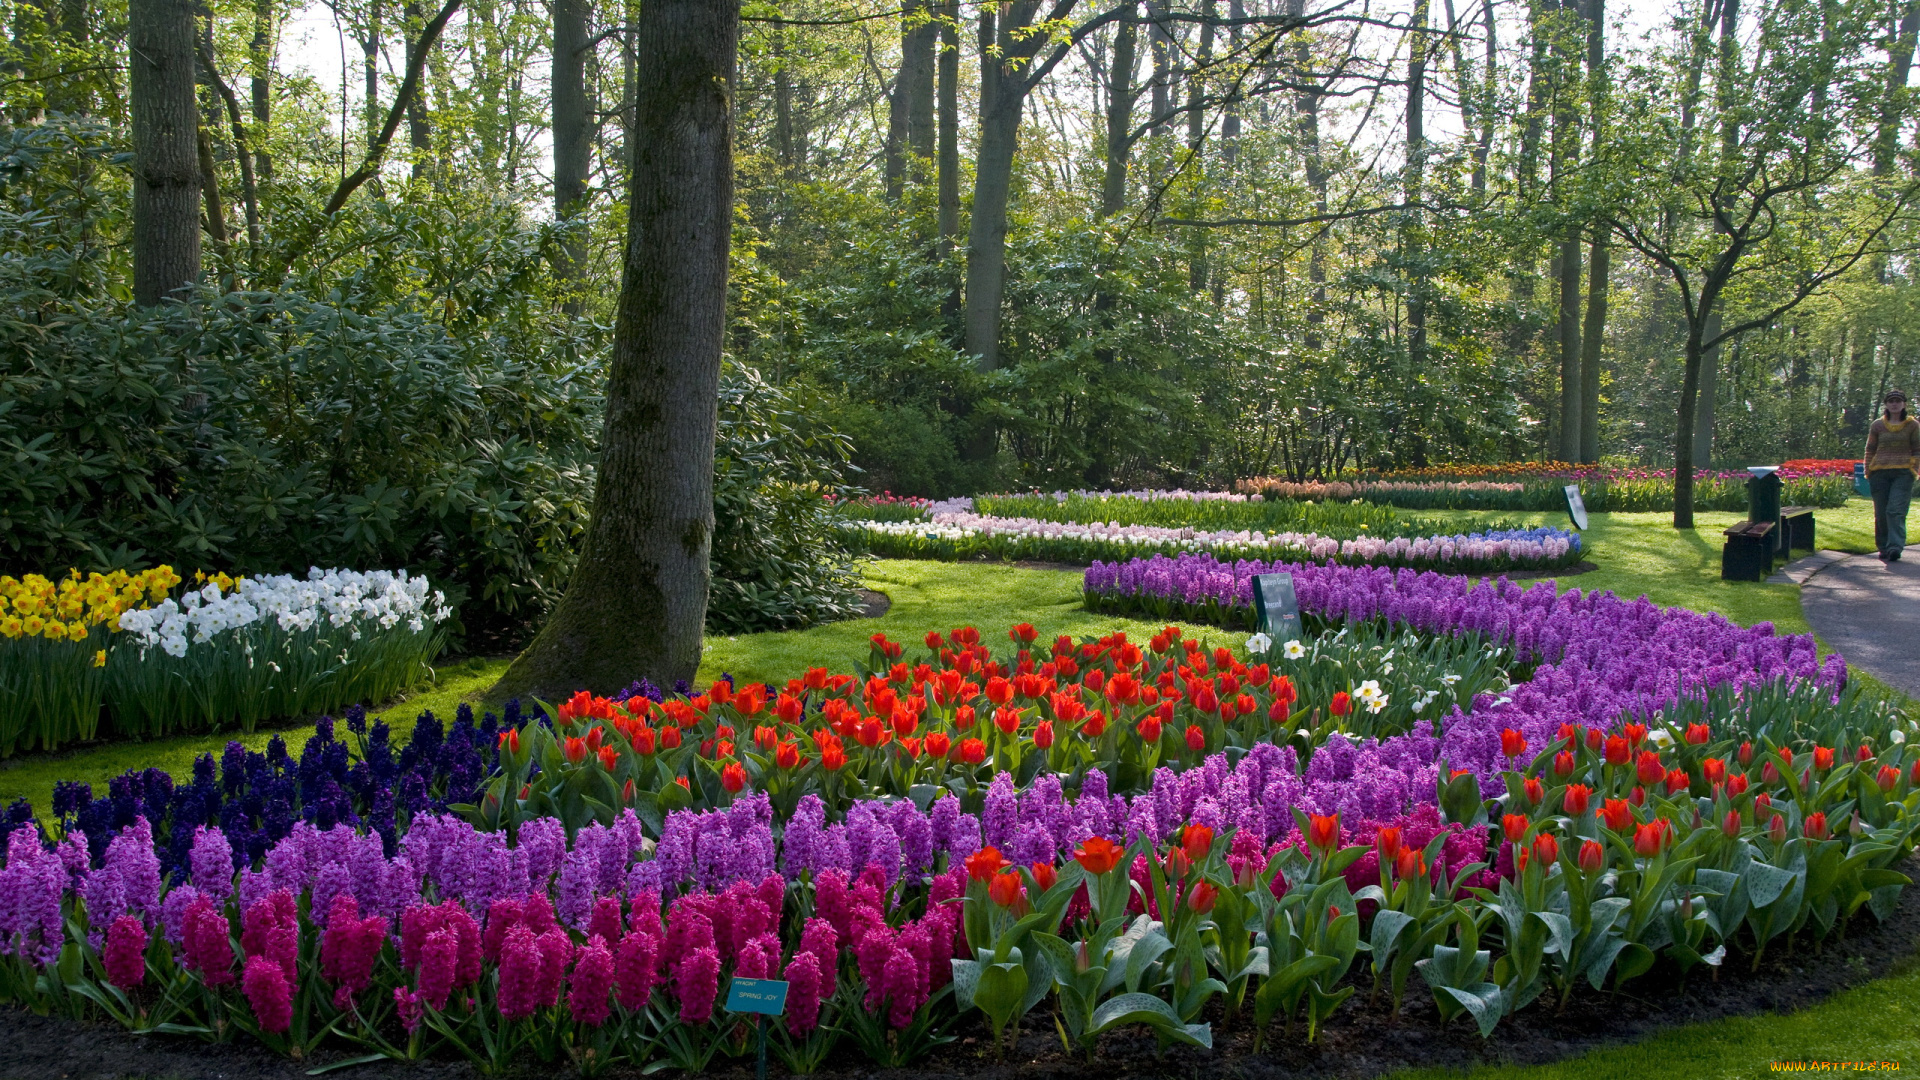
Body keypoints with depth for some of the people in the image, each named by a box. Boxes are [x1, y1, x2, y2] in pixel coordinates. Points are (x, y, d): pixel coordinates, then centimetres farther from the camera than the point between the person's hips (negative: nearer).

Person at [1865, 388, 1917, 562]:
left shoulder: (1912, 425, 6)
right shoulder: (1877, 425, 8)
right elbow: (1870, 450, 13)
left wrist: (1914, 471, -1)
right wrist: (1868, 473, 7)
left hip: (1903, 474, -2)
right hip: (1880, 473, 2)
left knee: (1896, 511, -15)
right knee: (1881, 513, 3)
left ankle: (1895, 547, -21)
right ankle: (1884, 548, 13)